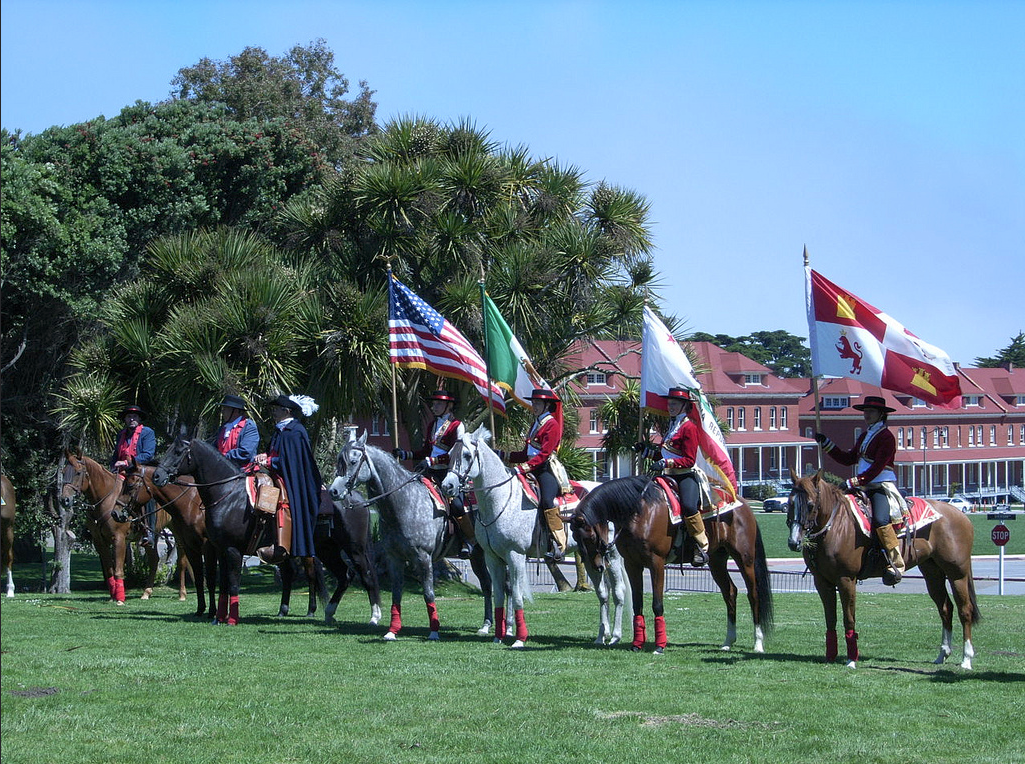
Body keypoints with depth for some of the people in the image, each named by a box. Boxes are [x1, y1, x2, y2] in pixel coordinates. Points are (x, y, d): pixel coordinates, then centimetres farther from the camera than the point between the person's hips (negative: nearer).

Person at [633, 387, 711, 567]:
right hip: (670, 476, 10)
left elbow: (689, 460, -14)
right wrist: (645, 451, 14)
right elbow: (663, 454, 27)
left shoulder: (689, 427, -7)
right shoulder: (671, 426, 20)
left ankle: (702, 547, -24)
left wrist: (668, 462, -25)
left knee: (689, 506, -32)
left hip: (687, 475, -10)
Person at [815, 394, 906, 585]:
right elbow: (849, 459, 23)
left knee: (881, 520, -32)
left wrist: (854, 482, -22)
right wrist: (826, 444, 20)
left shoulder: (886, 437, -9)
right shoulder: (864, 437, 20)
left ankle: (896, 564, -31)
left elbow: (877, 467, -17)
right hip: (864, 488, 10)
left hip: (882, 487, -10)